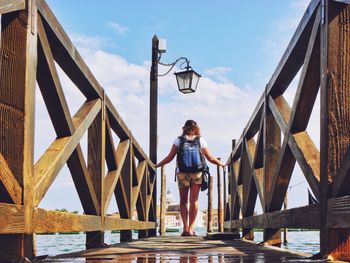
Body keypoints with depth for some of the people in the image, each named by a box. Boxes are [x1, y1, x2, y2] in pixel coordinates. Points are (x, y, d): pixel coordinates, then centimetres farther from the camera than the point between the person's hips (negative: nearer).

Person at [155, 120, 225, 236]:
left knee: (183, 202, 7)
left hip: (182, 173, 0)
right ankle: (190, 228, 0)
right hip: (197, 173, 0)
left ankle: (185, 228, -2)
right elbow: (210, 158, 7)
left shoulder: (179, 140, 4)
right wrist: (222, 164, 22)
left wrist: (156, 165, 11)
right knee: (194, 201, 4)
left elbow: (169, 157, 0)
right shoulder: (201, 140, 6)